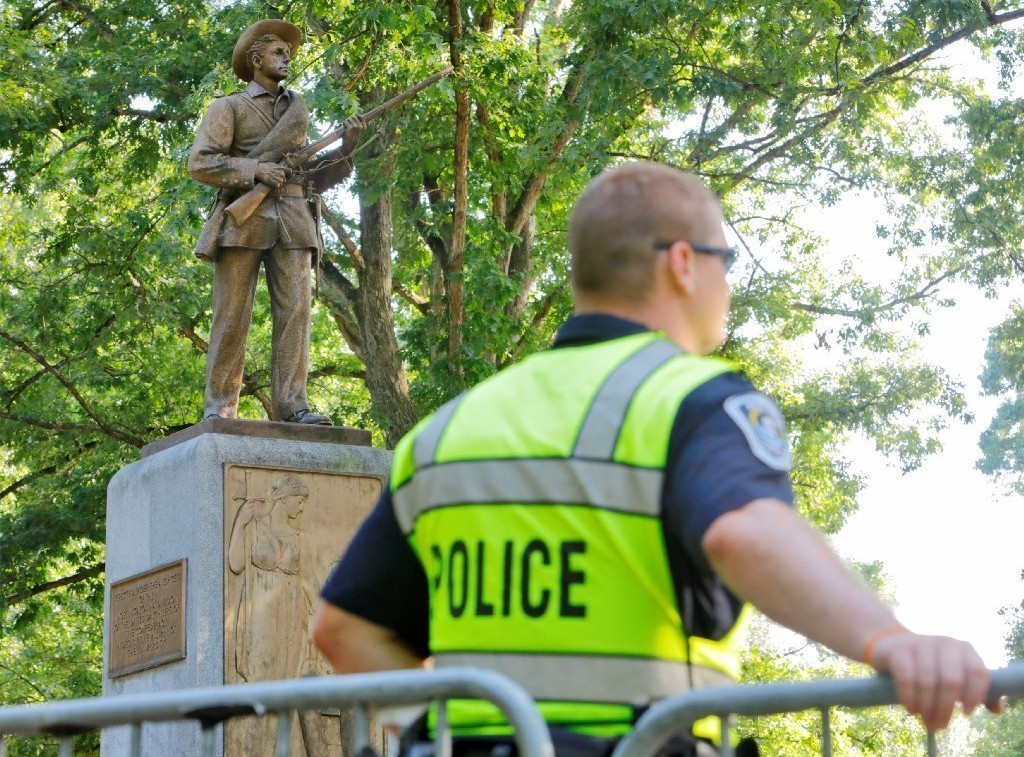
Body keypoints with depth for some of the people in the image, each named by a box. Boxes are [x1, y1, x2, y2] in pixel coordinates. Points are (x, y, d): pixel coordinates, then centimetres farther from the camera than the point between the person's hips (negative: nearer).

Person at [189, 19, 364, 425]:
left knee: (294, 312, -9)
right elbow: (199, 163, -2)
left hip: (293, 224, 4)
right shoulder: (229, 108, 11)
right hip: (243, 220, -4)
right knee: (232, 316, -7)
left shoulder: (297, 110, 25)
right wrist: (254, 169, -11)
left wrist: (345, 149, 9)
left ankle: (291, 405, -13)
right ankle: (218, 407, -6)